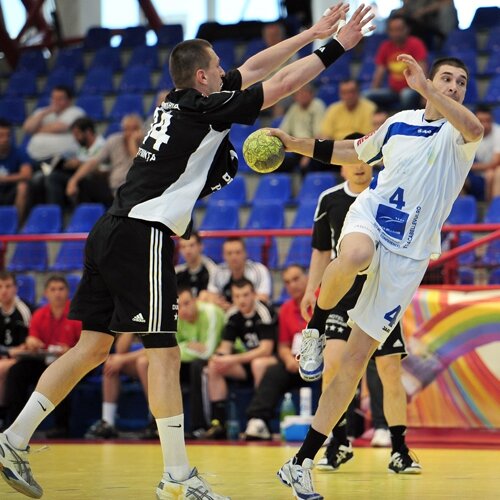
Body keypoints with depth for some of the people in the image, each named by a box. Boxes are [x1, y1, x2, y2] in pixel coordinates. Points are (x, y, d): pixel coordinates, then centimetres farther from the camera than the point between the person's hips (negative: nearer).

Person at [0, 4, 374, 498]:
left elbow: (254, 68, 26)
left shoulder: (180, 102, 18)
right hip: (143, 235, -9)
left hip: (112, 232, 9)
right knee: (164, 352, -7)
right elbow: (281, 84, -4)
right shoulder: (205, 109, -6)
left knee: (93, 346, 12)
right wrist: (335, 48, 5)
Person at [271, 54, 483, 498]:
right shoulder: (399, 123, 9)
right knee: (354, 258, -41)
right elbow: (350, 153, 28)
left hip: (408, 257, -1)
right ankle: (315, 330, -12)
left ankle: (301, 464, 5)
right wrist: (293, 143, 20)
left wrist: (424, 88, -40)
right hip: (370, 218, 1)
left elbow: (474, 128, -30)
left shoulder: (457, 134, -2)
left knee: (356, 359, -2)